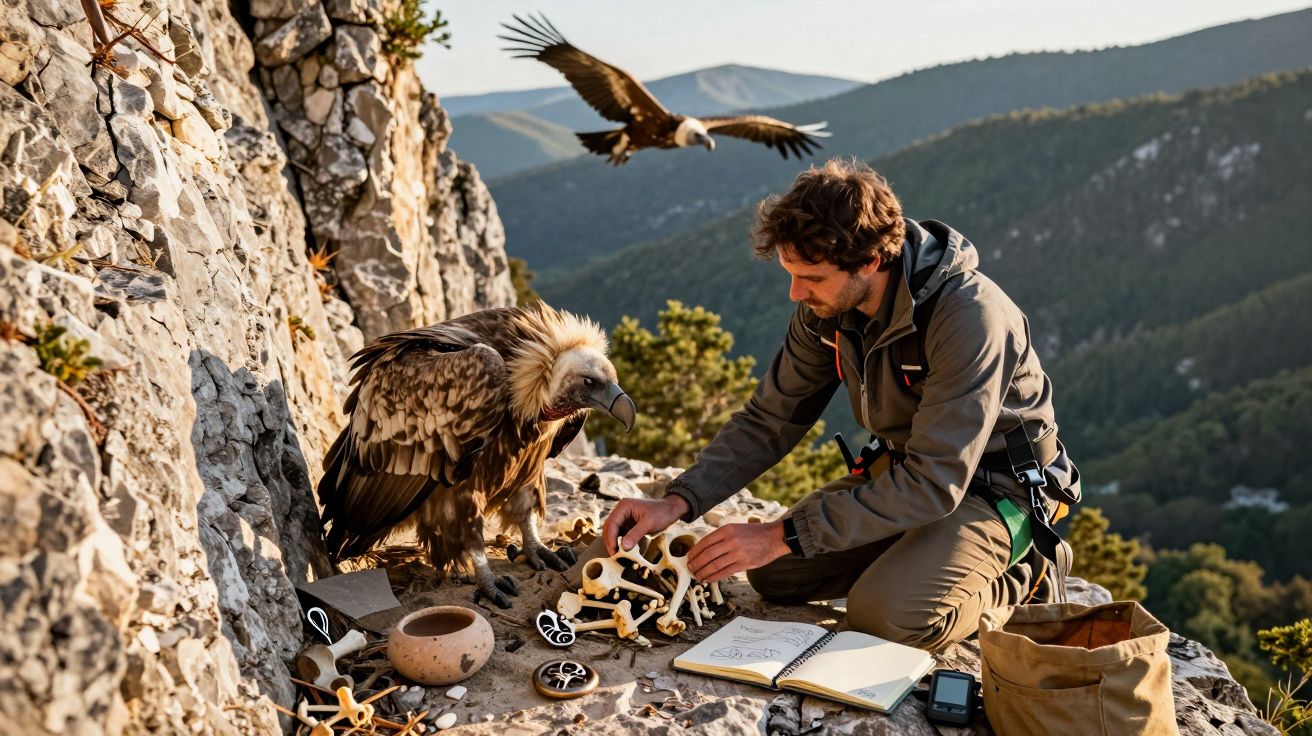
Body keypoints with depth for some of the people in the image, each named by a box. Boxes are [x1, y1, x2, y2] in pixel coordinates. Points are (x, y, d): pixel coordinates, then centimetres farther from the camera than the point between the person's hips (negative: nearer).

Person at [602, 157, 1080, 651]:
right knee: (773, 575, -2)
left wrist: (782, 536, -33)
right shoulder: (828, 304, -11)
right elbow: (769, 420, -3)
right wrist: (678, 503, -18)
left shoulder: (970, 318, -33)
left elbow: (934, 485, -33)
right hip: (907, 466, 7)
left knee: (887, 615, -27)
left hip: (998, 484, -6)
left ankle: (1025, 576, 0)